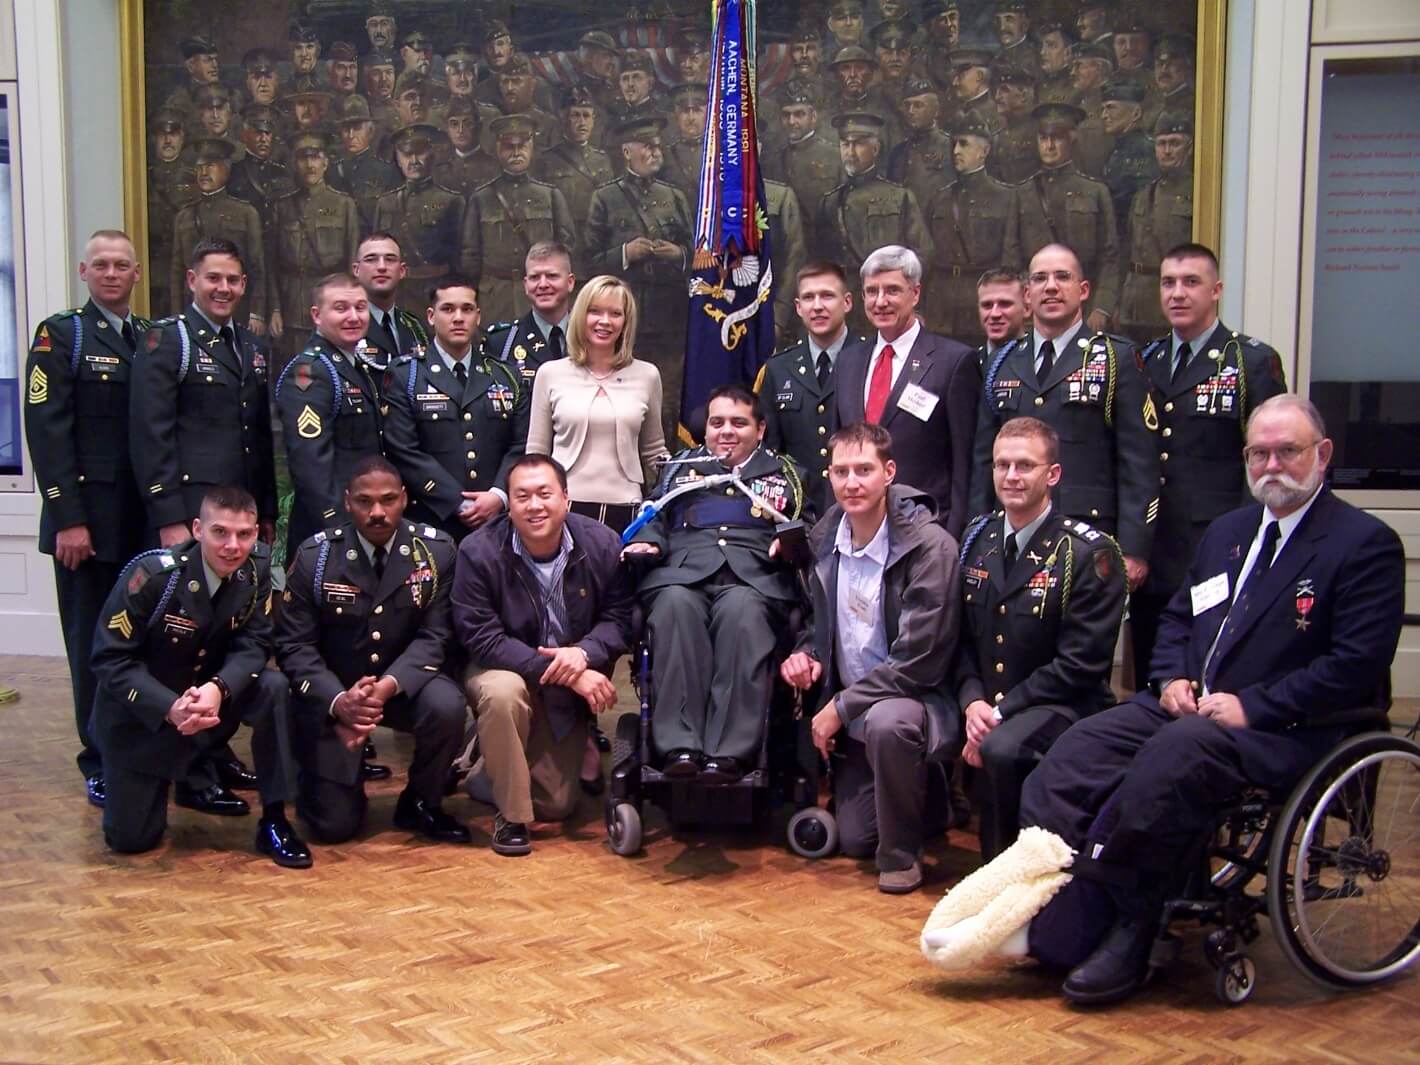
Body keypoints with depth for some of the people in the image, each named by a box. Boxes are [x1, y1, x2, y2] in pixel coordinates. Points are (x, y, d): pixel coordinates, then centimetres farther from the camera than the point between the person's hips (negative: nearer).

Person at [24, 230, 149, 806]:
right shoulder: (60, 335, -1)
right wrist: (68, 519, -14)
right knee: (94, 645, 4)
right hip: (89, 519, -4)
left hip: (147, 520, 4)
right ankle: (101, 764, 14)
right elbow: (48, 431, -8)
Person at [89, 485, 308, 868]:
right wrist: (170, 708, -36)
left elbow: (253, 644, -12)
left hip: (210, 695, 3)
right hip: (143, 710, -3)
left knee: (275, 688, -27)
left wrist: (218, 688, -34)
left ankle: (274, 822, -13)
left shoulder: (257, 567, -12)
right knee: (130, 839, -5)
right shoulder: (152, 573, -24)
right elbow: (109, 659, -21)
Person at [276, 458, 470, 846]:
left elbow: (434, 635, -12)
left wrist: (388, 686, -30)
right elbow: (294, 645, -10)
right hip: (332, 693, -1)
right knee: (334, 825, -8)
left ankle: (421, 803, -4)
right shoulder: (315, 555, -11)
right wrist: (338, 701, -28)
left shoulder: (436, 550, -9)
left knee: (447, 707, -33)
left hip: (404, 684, 1)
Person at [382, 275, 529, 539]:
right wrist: (460, 504, -12)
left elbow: (521, 446, 7)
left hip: (497, 521, 3)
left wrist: (499, 495, -10)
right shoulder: (405, 379, 3)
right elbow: (404, 452, -7)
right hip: (431, 524, -2)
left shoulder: (506, 379, 13)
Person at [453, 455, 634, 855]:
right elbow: (482, 639, -24)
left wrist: (583, 654, -33)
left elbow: (619, 619, -10)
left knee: (557, 806, 3)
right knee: (502, 693, -40)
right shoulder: (479, 551, -21)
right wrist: (557, 670, -33)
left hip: (569, 688, 3)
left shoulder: (602, 544, -14)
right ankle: (511, 814, -17)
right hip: (503, 670, -2)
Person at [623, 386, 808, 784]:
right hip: (682, 571, 1)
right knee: (674, 604, -36)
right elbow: (655, 519, 26)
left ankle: (730, 752, -43)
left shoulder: (784, 474, 28)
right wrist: (648, 543, 4)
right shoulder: (680, 467, 33)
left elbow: (807, 526, 18)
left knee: (741, 610, -38)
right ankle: (679, 745, -40)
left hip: (754, 576, -1)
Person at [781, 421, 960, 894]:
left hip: (913, 697, -6)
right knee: (853, 841, 5)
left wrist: (842, 707, -19)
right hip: (851, 711, 6)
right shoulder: (824, 539, 0)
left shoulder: (930, 546, -21)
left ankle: (903, 852, -16)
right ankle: (919, 794, 36)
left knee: (887, 721, -41)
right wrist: (807, 654, -5)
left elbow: (919, 660, -23)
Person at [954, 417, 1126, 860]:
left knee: (1002, 748, -35)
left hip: (1062, 706, -6)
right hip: (984, 706, 6)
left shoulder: (1090, 553, -10)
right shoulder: (977, 538, 9)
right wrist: (972, 700, -8)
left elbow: (1081, 663, -14)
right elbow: (962, 637, 11)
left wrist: (1000, 712, -18)